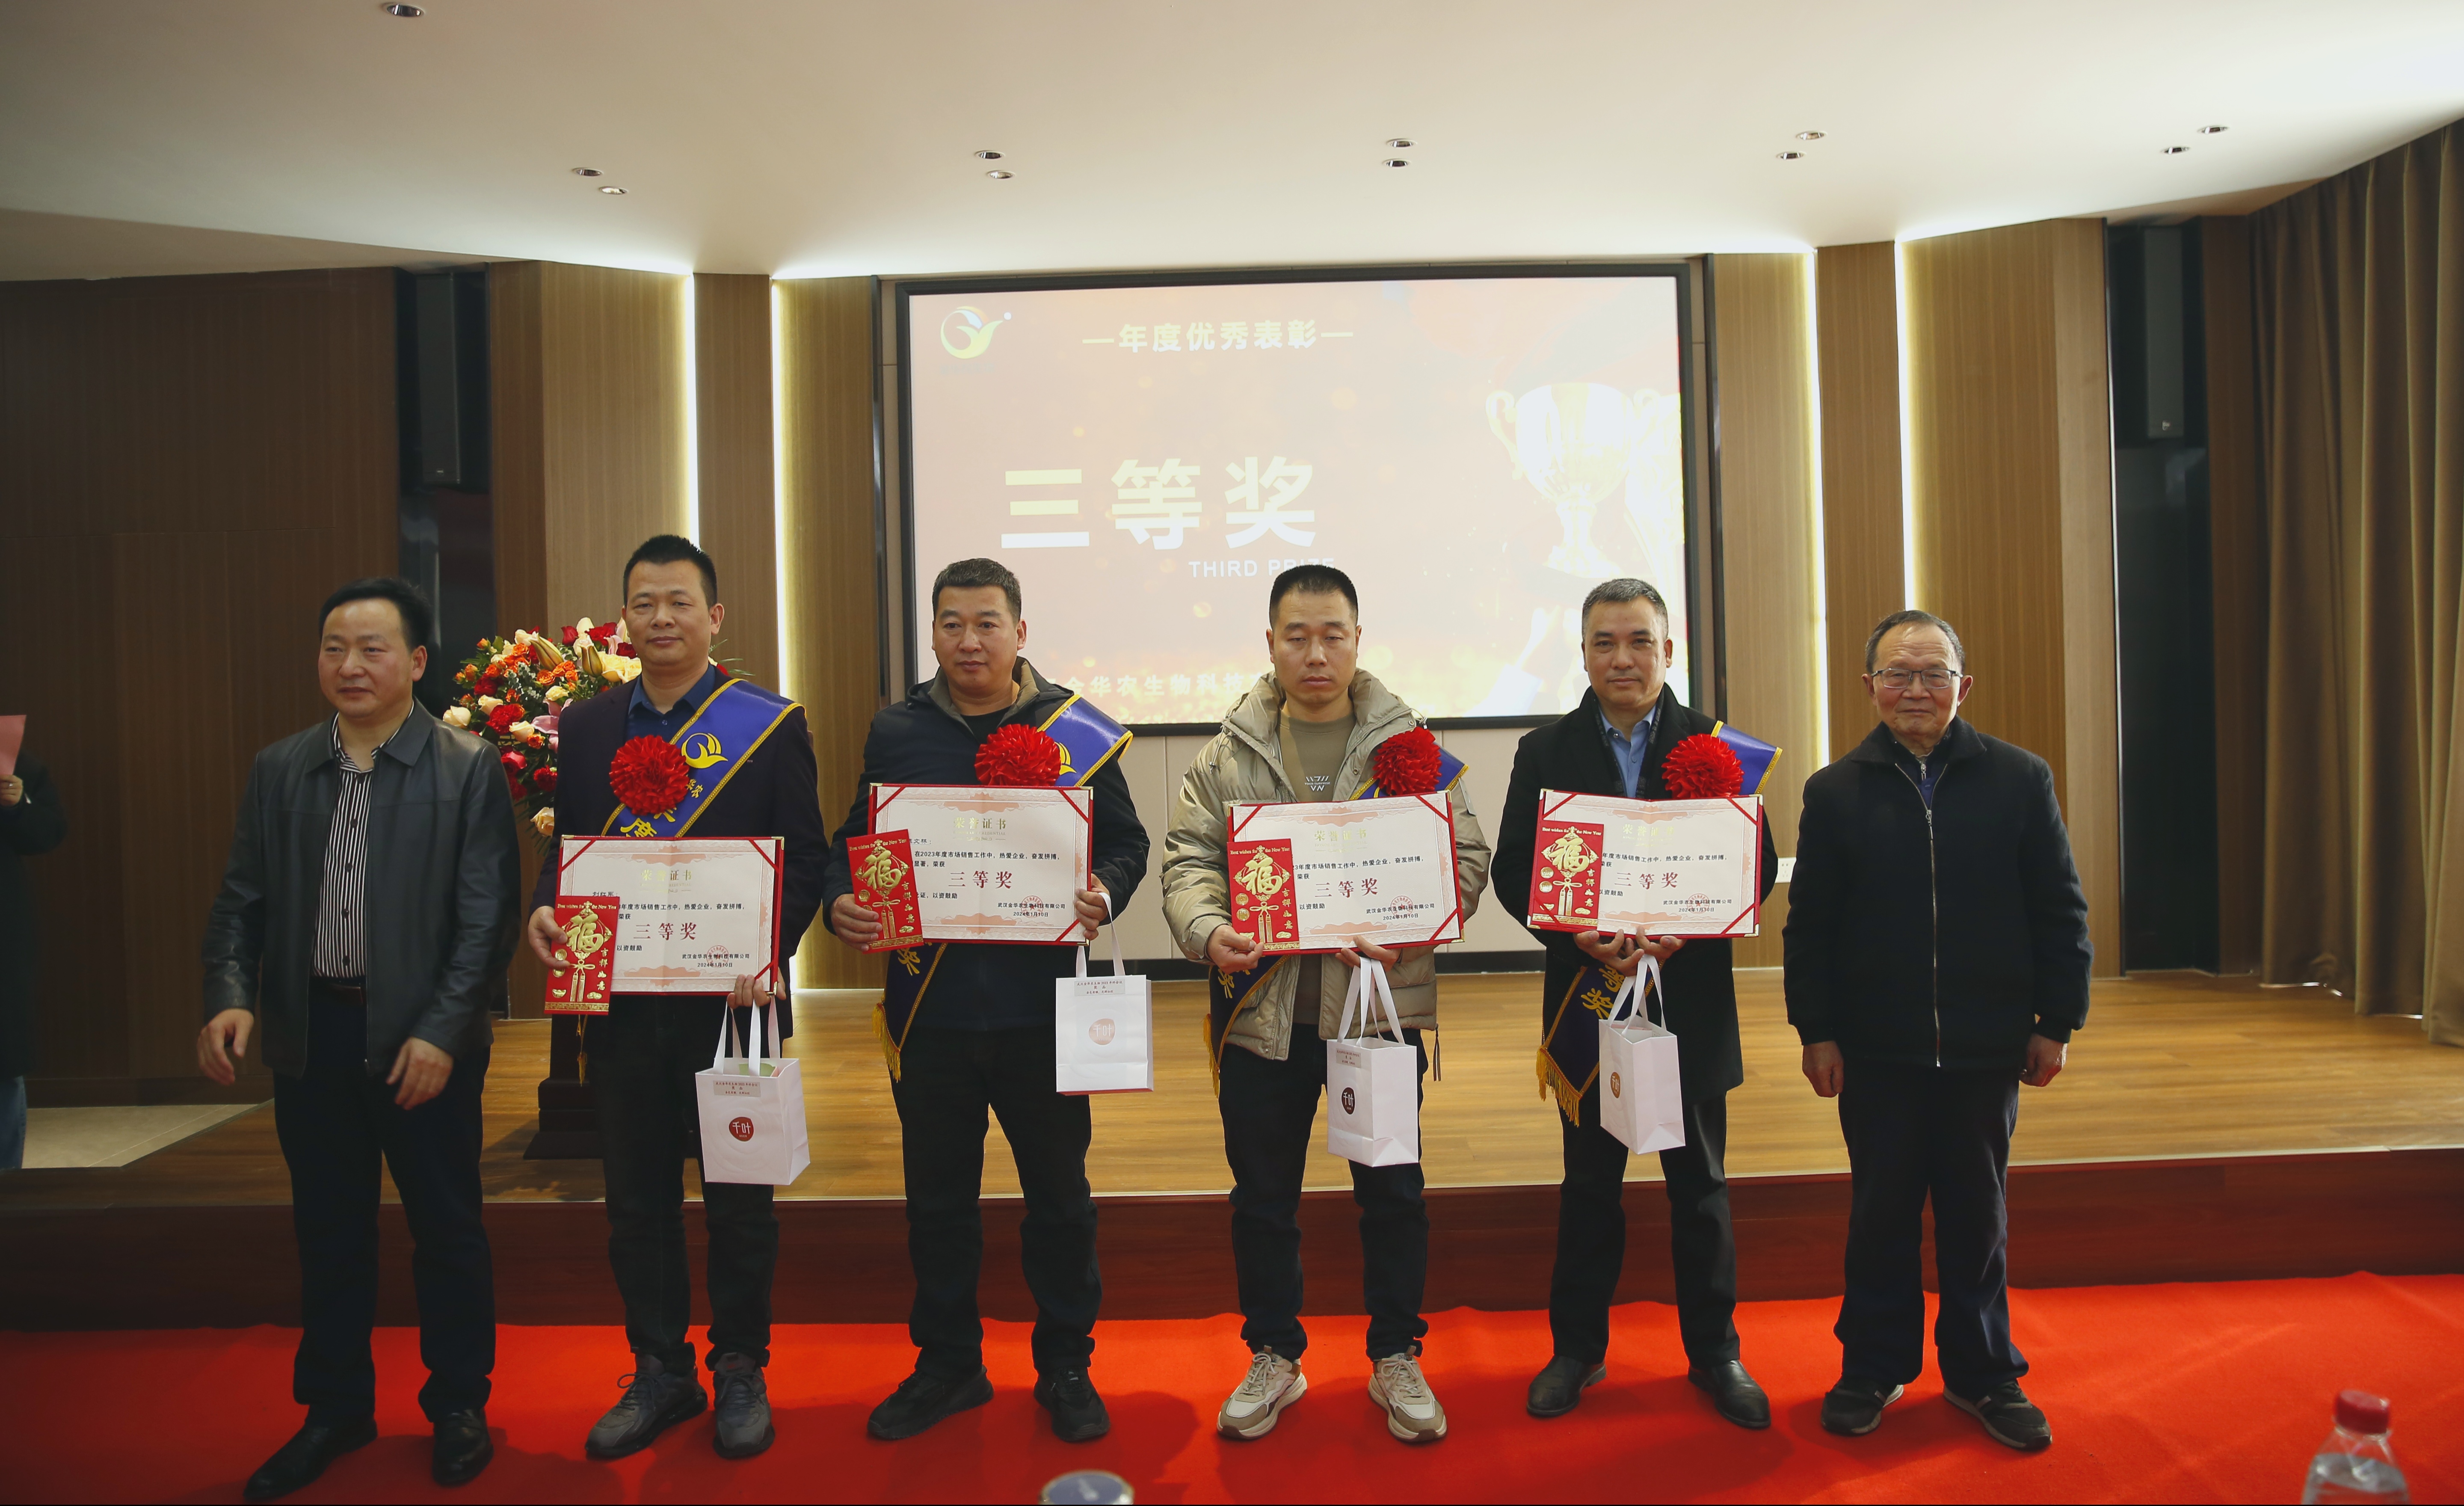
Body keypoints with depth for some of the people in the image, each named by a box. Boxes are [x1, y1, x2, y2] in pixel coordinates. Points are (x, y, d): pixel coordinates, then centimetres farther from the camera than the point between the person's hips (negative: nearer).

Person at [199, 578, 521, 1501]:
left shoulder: (469, 770, -6)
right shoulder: (278, 769, 8)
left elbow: (487, 917, -10)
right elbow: (241, 901, 8)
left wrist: (441, 1033, -17)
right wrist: (230, 997, -8)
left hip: (423, 1041, -4)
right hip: (310, 1036, 4)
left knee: (447, 1228, 8)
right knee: (328, 1231, 16)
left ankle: (458, 1406, 26)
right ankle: (335, 1409, 33)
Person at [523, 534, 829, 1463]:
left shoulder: (771, 724, -3)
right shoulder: (584, 728, 8)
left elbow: (803, 860, -5)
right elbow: (566, 849, 10)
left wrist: (768, 955, -19)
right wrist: (544, 910, -11)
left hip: (728, 1002, -3)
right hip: (619, 1003, 4)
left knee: (738, 1196, 9)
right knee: (637, 1196, 14)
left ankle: (741, 1372, 27)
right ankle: (660, 1372, 31)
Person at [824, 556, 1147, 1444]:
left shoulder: (1076, 730, -2)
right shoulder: (896, 732, 5)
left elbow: (1126, 842, 3)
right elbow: (854, 843, 10)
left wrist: (1104, 895, -17)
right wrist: (842, 904, -9)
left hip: (1041, 1004, -2)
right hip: (929, 1004, 2)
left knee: (1059, 1194, 10)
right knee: (938, 1197, 15)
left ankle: (1066, 1366, 29)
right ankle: (946, 1363, 34)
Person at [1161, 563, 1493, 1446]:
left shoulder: (1410, 744, 1)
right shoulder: (1227, 753, 5)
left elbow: (1465, 859, -2)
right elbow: (1189, 859, 1)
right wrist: (1208, 932, -19)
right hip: (1261, 1005, 1)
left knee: (1392, 1191, 11)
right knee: (1262, 1196, 13)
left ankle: (1396, 1358, 30)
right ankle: (1274, 1357, 31)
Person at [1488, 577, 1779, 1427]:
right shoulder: (1545, 752, 3)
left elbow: (1757, 866, -2)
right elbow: (1512, 873, -1)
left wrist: (1683, 931, -19)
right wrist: (1583, 938, -17)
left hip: (1691, 999, 0)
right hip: (1587, 997, 0)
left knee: (1700, 1184, 13)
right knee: (1589, 1185, 12)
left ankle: (1714, 1353, 29)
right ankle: (1579, 1349, 27)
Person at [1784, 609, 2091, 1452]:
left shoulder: (2020, 779, 0)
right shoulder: (1836, 792, 0)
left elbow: (2060, 911, 3)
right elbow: (1809, 924, 0)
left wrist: (2057, 1023, 1)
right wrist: (1817, 1031, -3)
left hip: (1986, 1049, 1)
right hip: (1877, 1051, 0)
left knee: (1977, 1216, 14)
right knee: (1881, 1215, 11)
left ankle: (1982, 1374, 31)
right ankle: (1874, 1368, 27)